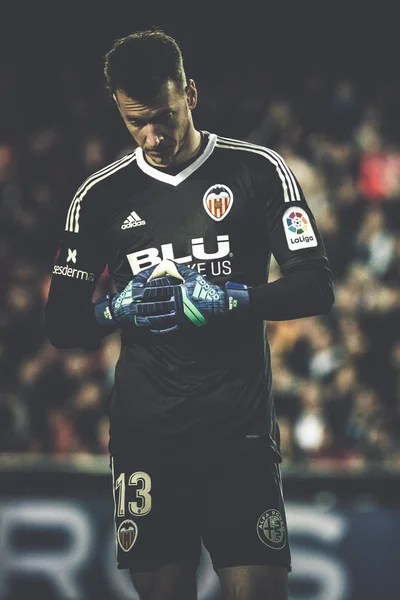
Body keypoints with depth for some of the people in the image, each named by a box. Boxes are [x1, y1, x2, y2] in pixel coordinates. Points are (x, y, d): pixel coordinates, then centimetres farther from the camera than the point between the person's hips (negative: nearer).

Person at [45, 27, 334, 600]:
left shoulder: (257, 171, 3)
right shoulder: (101, 196, 10)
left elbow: (315, 288, -1)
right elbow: (62, 323, 12)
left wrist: (228, 301, -16)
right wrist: (117, 309, -8)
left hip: (239, 429, -2)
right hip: (145, 434, 2)